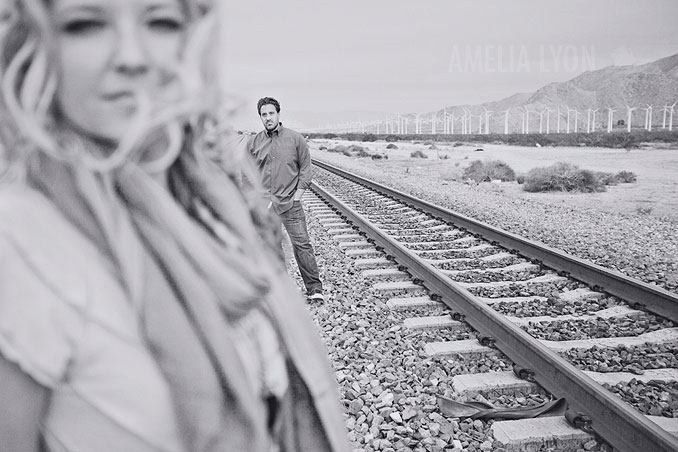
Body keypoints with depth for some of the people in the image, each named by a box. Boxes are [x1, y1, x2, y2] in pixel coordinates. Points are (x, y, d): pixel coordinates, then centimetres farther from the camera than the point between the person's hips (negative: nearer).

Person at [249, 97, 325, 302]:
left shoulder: (296, 138, 0)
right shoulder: (254, 143, 5)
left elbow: (305, 168, 2)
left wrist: (297, 196, -5)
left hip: (290, 203, -2)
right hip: (263, 205, 2)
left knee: (302, 244, -3)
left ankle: (314, 288, 5)